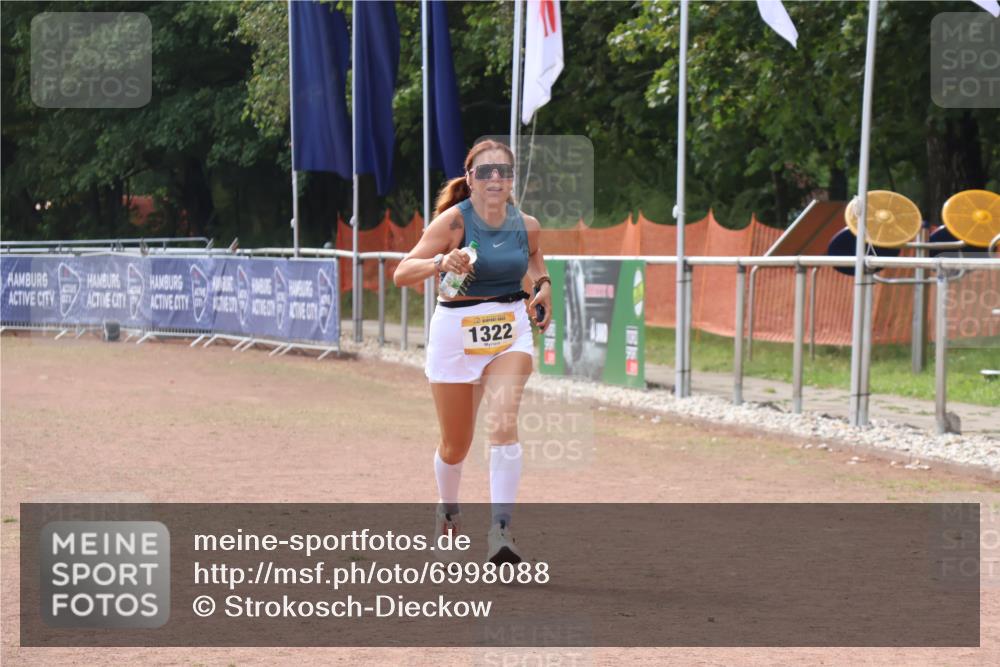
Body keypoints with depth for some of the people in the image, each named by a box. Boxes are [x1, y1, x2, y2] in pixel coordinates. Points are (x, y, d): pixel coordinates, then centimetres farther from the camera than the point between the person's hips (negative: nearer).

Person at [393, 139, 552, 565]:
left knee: (502, 424, -23)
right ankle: (447, 510, 43)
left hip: (511, 332, 2)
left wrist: (542, 284, 4)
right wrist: (440, 262, -40)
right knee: (455, 445, 12)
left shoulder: (526, 225, -2)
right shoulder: (454, 220, -14)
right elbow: (402, 274, -22)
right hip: (457, 333, -1)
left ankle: (500, 530, -26)